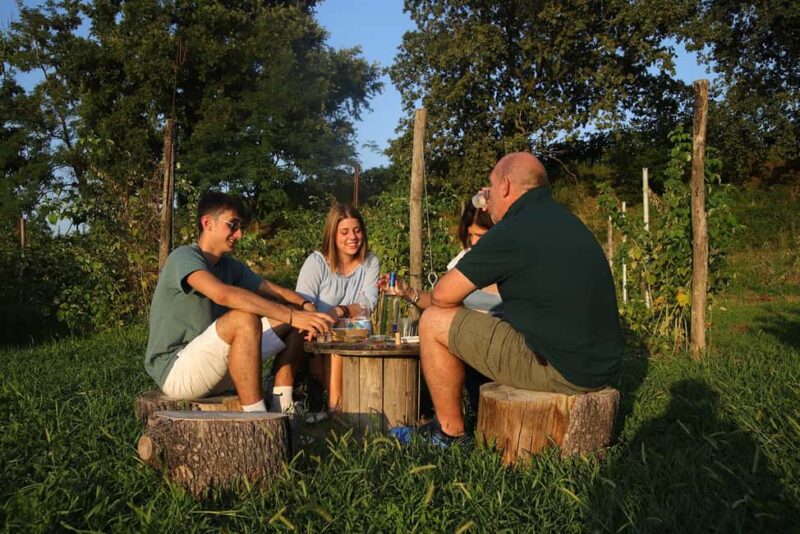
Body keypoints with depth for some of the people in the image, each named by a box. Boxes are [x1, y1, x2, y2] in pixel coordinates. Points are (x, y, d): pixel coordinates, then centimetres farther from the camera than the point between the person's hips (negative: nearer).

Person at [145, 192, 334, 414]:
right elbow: (223, 294, -34)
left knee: (291, 324, 1)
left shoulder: (230, 266, 10)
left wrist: (305, 307, -22)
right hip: (174, 369, -8)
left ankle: (282, 409, -3)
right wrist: (291, 315, -38)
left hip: (214, 366, 8)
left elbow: (270, 289, 1)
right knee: (245, 319, -33)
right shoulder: (184, 257, -15)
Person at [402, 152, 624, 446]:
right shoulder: (565, 220, 13)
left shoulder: (512, 231, -15)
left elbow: (442, 296, -10)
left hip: (559, 369, -9)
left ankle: (450, 433, 12)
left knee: (434, 322, -1)